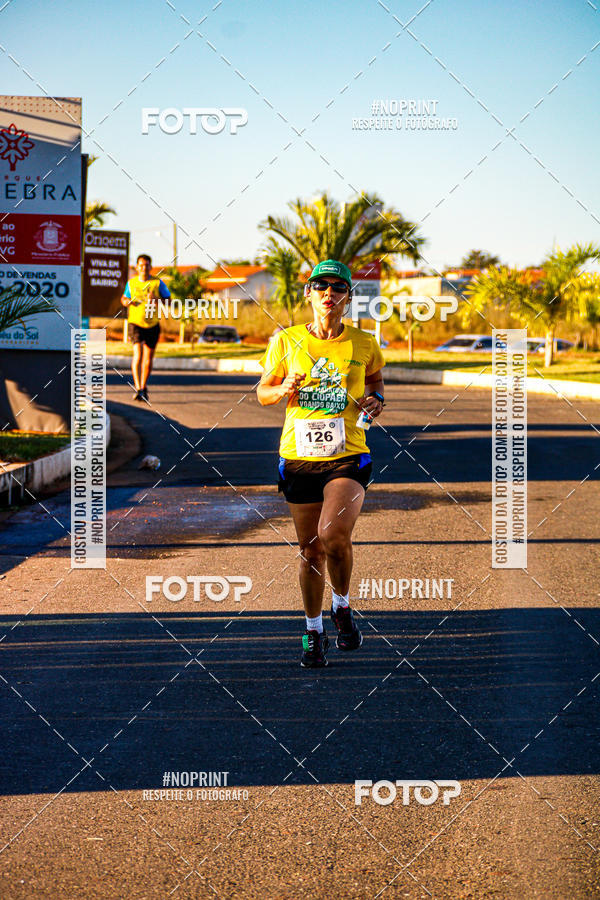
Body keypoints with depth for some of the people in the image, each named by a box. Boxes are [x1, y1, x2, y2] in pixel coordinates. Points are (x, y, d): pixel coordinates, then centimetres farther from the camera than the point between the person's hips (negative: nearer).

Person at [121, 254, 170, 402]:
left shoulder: (158, 283, -1)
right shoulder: (131, 283, 5)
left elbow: (168, 300, 0)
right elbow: (124, 297, 21)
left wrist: (156, 299, -19)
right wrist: (126, 301, -3)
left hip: (152, 324, 1)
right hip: (136, 322, -1)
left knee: (148, 358, 7)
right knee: (137, 354, -18)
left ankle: (143, 387, 26)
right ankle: (138, 389, -23)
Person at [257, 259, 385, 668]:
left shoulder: (364, 345, 1)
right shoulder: (287, 342, 0)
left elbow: (375, 379, 21)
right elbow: (263, 393, 10)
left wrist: (375, 402, -1)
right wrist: (284, 390, -12)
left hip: (348, 456, -1)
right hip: (299, 457, 1)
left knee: (333, 535, -23)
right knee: (310, 550, 6)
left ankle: (342, 607, 6)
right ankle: (314, 632, 26)